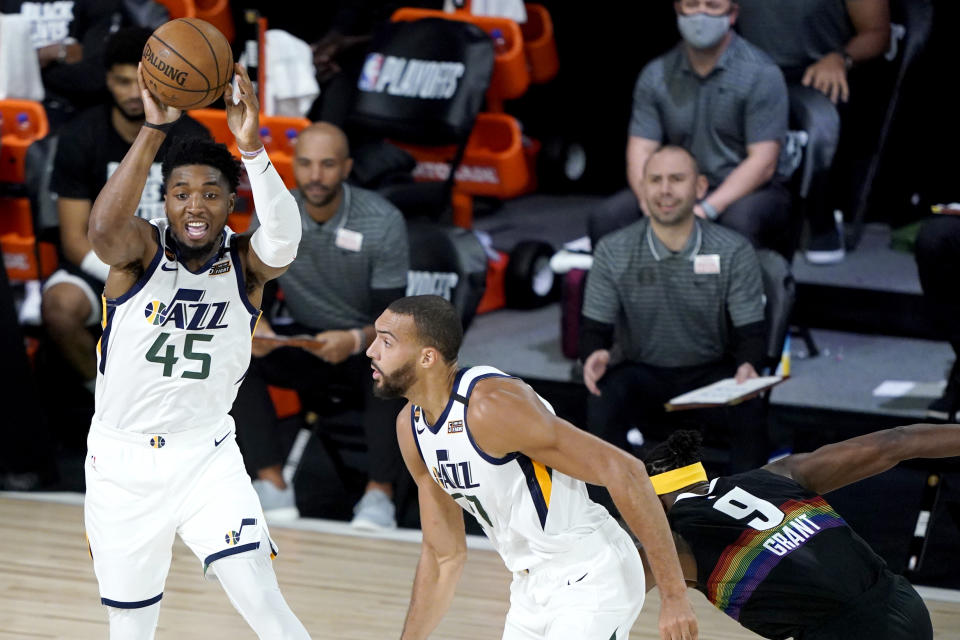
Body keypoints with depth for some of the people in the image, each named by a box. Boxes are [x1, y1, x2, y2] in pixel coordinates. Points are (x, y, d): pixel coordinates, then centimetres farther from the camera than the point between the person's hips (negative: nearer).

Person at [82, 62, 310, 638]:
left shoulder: (244, 262, -8)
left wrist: (253, 148, -48)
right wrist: (155, 130, -48)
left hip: (207, 456, 0)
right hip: (122, 461, 0)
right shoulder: (140, 249, -12)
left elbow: (283, 243, -33)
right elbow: (104, 227, -37)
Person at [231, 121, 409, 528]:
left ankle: (379, 493, -36)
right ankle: (272, 485, -28)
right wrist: (255, 325, -27)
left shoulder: (383, 222, -16)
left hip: (366, 343, -3)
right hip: (305, 342, 3)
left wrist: (355, 341, -37)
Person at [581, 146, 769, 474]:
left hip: (711, 373, 0)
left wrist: (747, 366, -29)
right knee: (602, 403, -32)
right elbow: (594, 327, 1)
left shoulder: (733, 251, -5)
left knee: (750, 410, -32)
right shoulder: (613, 252, -4)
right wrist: (594, 355, -25)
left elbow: (750, 332, -5)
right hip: (640, 372, 0)